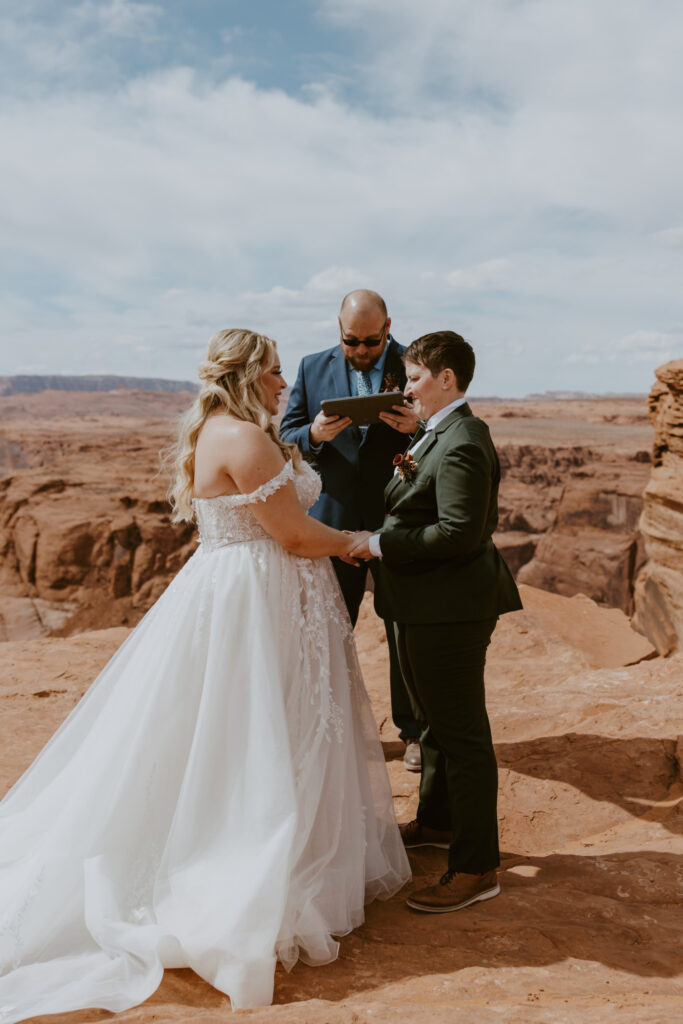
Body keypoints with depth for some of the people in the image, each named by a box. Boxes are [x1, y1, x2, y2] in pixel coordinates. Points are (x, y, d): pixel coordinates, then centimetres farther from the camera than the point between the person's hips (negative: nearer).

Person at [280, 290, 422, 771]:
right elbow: (286, 434, 4)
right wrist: (314, 434, -18)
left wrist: (418, 427, -25)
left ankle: (414, 730, 28)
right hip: (334, 519, 2)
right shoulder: (313, 368, 5)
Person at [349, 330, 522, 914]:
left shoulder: (460, 446, -21)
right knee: (436, 719, 24)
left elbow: (460, 532, -28)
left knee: (461, 734, 0)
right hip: (432, 608, 11)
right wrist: (412, 476, 5)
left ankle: (477, 867, 14)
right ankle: (437, 822, 44)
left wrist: (381, 545, -21)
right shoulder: (446, 435, 13)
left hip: (450, 612, -11)